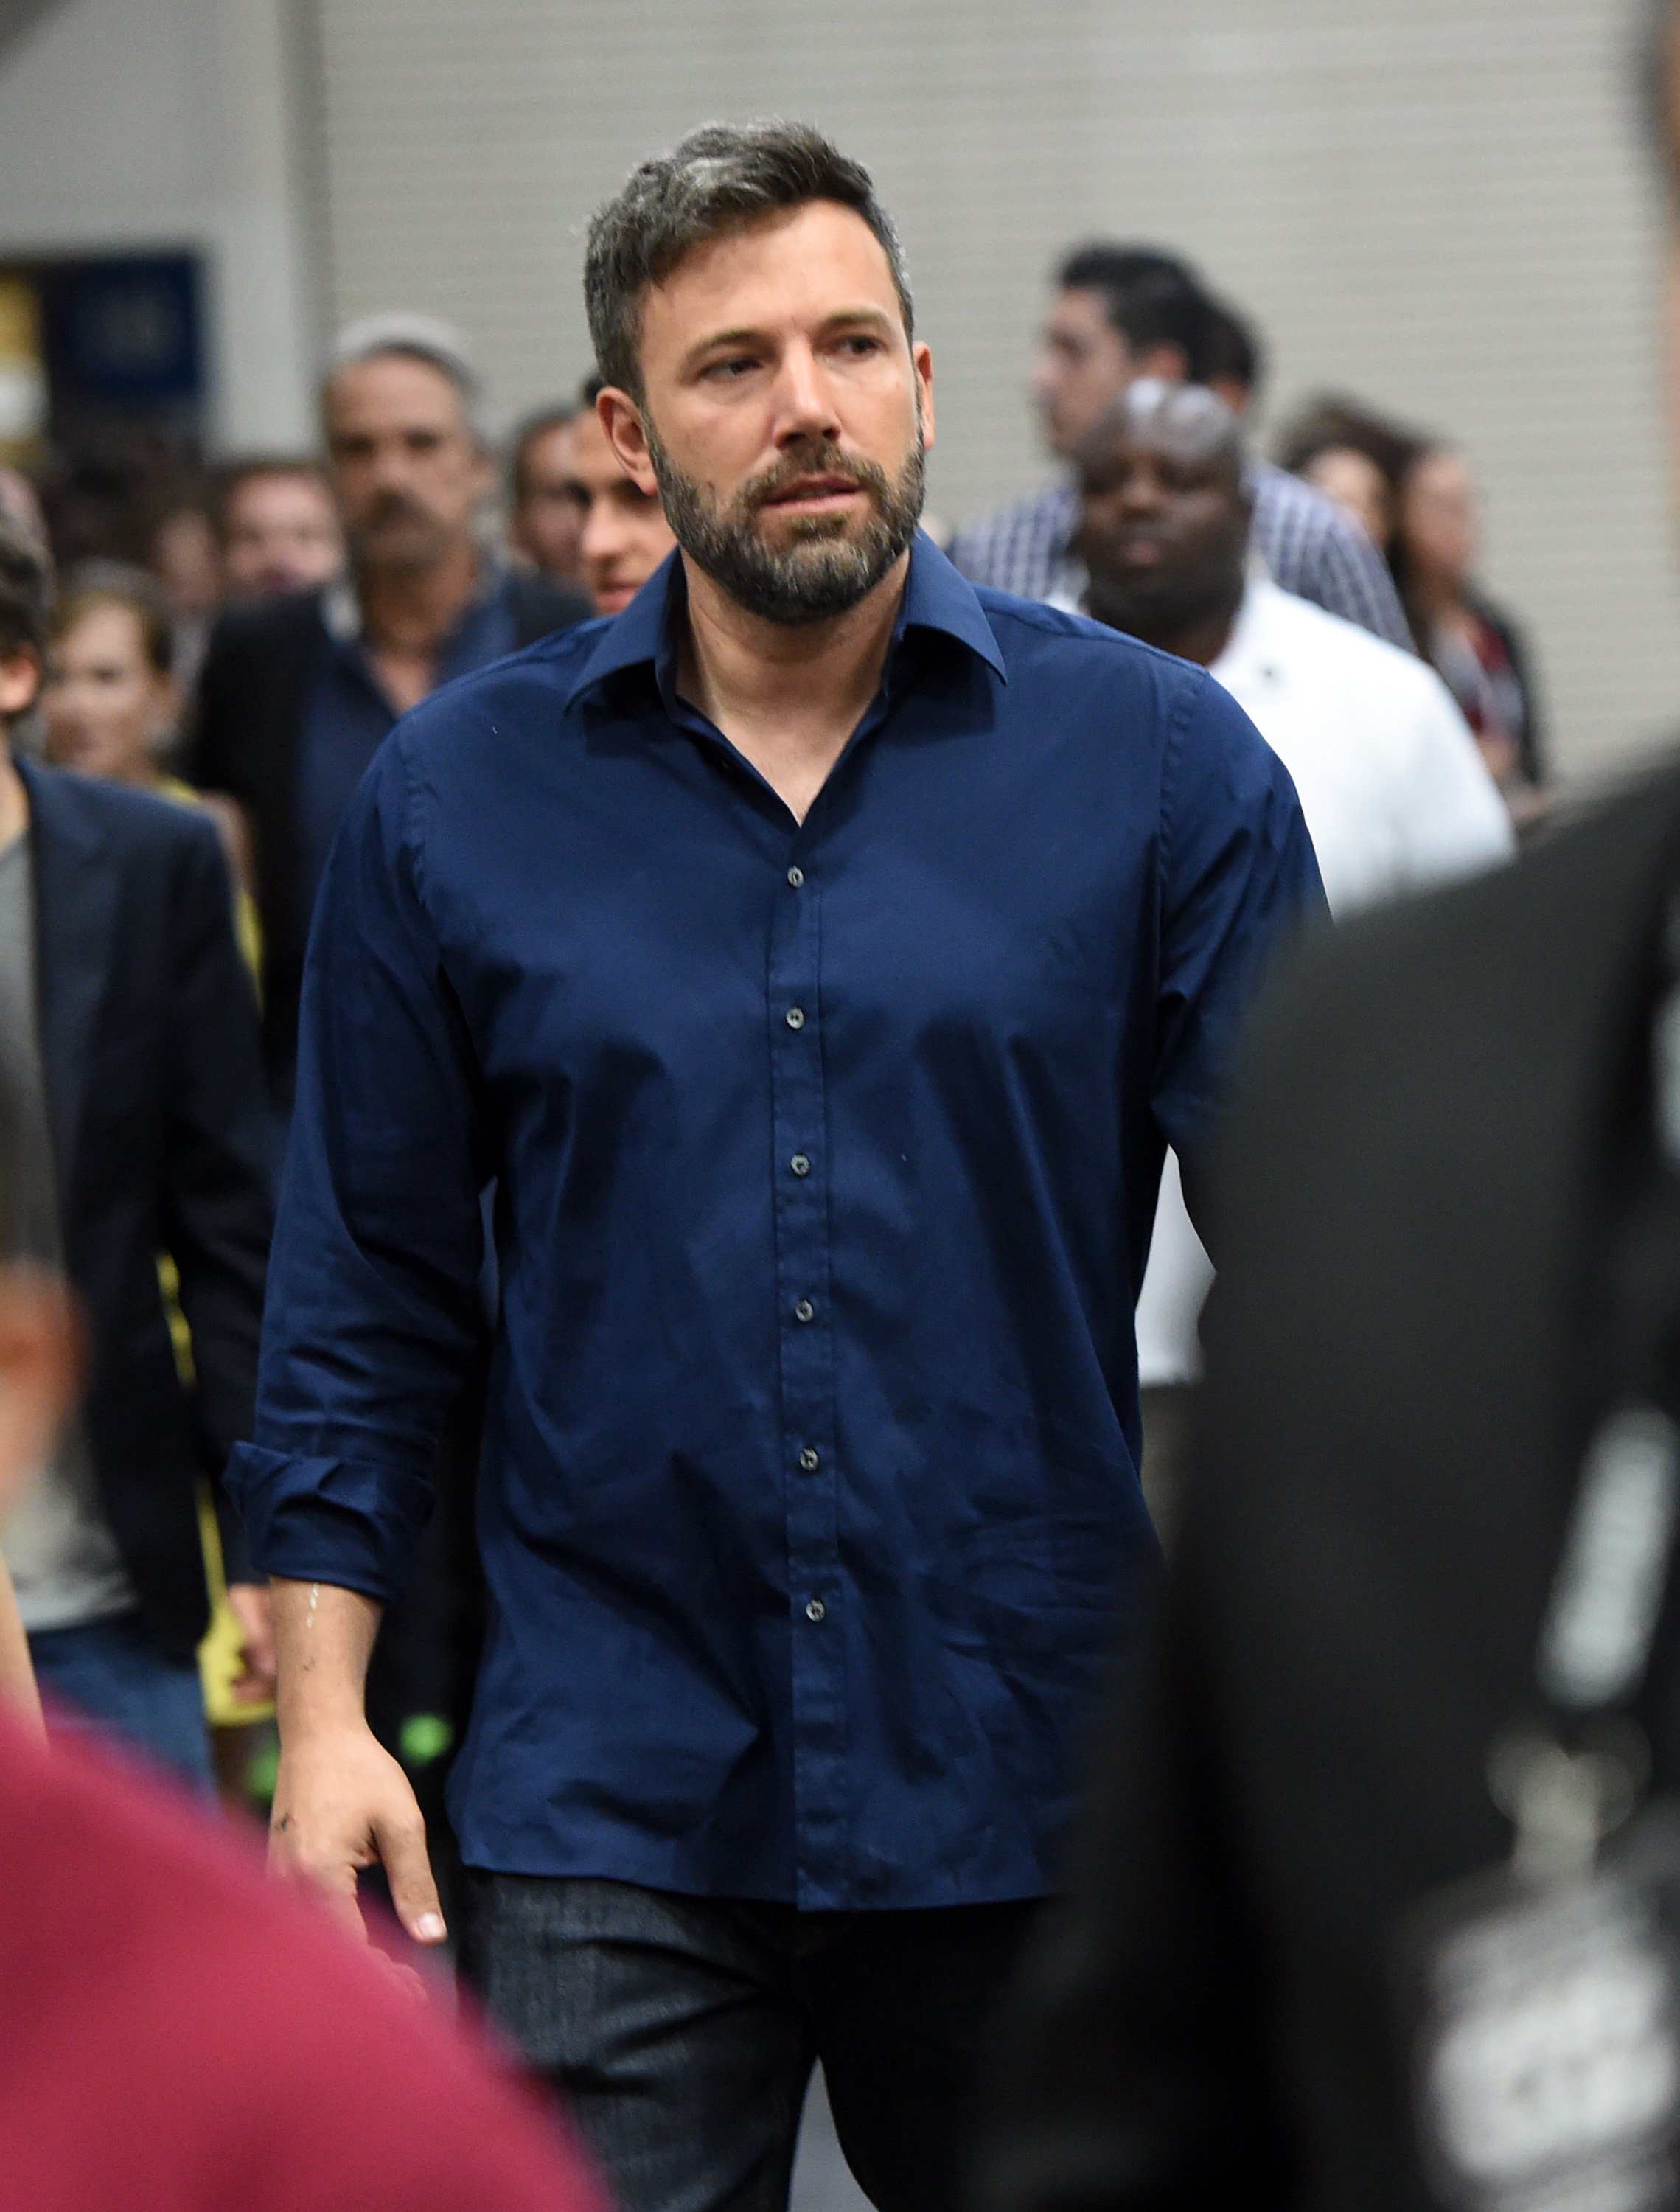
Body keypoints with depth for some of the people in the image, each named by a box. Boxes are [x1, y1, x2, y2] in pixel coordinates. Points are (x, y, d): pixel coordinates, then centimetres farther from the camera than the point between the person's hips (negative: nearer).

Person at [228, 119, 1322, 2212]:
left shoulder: (1156, 759, 0)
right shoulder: (455, 797, 4)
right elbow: (359, 1308, 8)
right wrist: (321, 1717, 0)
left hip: (1041, 1793, 0)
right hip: (608, 1804, 0)